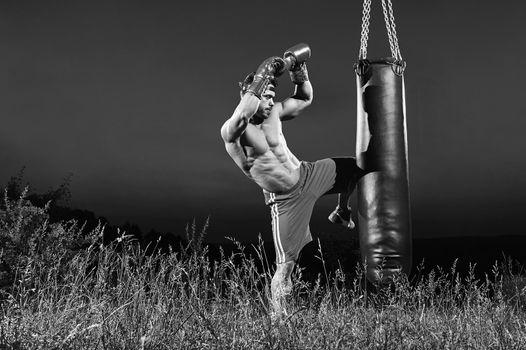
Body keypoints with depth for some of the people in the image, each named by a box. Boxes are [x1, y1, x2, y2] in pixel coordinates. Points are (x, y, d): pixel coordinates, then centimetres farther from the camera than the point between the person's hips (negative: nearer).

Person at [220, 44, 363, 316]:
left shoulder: (273, 113, -4)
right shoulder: (233, 130, -25)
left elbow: (305, 99, 11)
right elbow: (239, 119, -51)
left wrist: (298, 70, -5)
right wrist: (262, 78, -43)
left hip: (308, 174, 7)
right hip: (286, 199, -7)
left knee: (354, 169, 19)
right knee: (286, 265, -4)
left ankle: (341, 213, 44)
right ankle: (278, 316, 13)